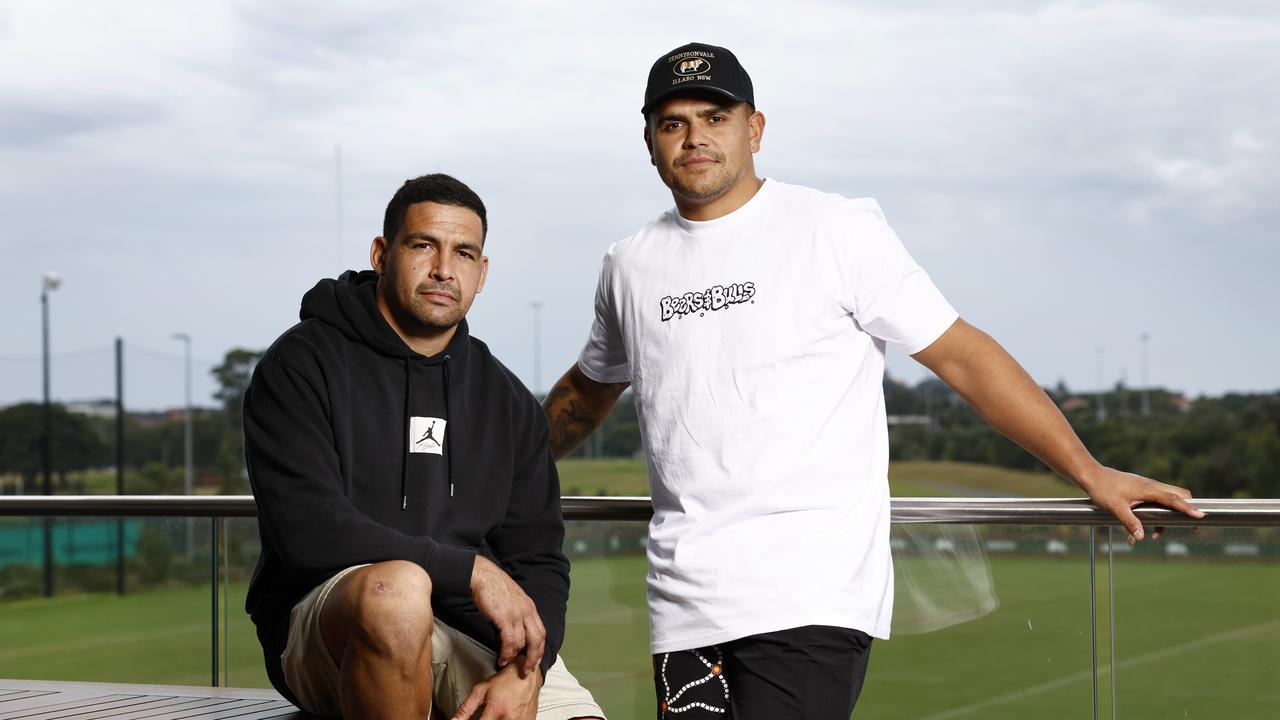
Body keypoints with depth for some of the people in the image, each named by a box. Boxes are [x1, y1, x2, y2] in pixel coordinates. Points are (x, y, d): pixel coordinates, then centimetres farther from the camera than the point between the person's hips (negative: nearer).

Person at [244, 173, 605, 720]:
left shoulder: (508, 402, 16)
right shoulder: (302, 364, -1)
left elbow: (539, 561, 9)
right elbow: (307, 529, -14)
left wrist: (523, 674, -12)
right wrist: (470, 569, -18)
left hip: (475, 634, 4)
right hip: (323, 629, -4)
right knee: (396, 587, -39)